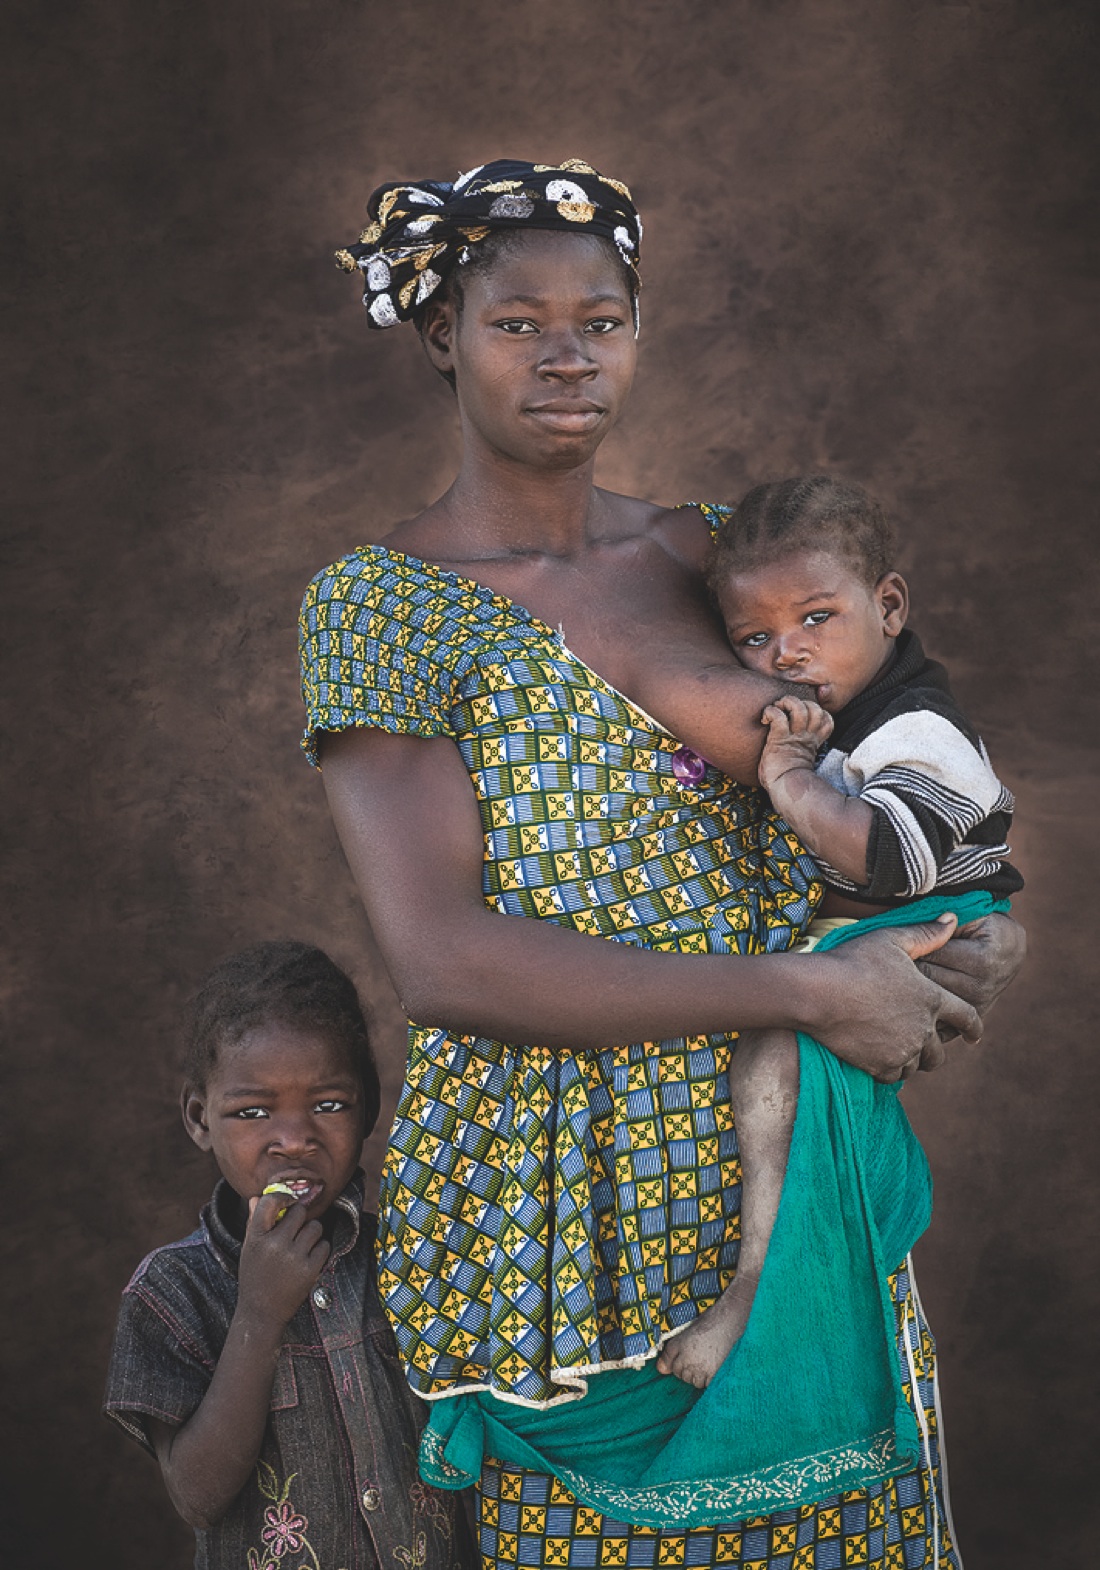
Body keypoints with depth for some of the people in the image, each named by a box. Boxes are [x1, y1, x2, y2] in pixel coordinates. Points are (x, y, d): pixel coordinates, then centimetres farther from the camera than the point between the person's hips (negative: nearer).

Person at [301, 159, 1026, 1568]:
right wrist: (812, 995, -19)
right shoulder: (379, 606, -8)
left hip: (796, 1173, 5)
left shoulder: (709, 549, 8)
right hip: (552, 1207, -5)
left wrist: (969, 935, -3)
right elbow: (440, 960, -18)